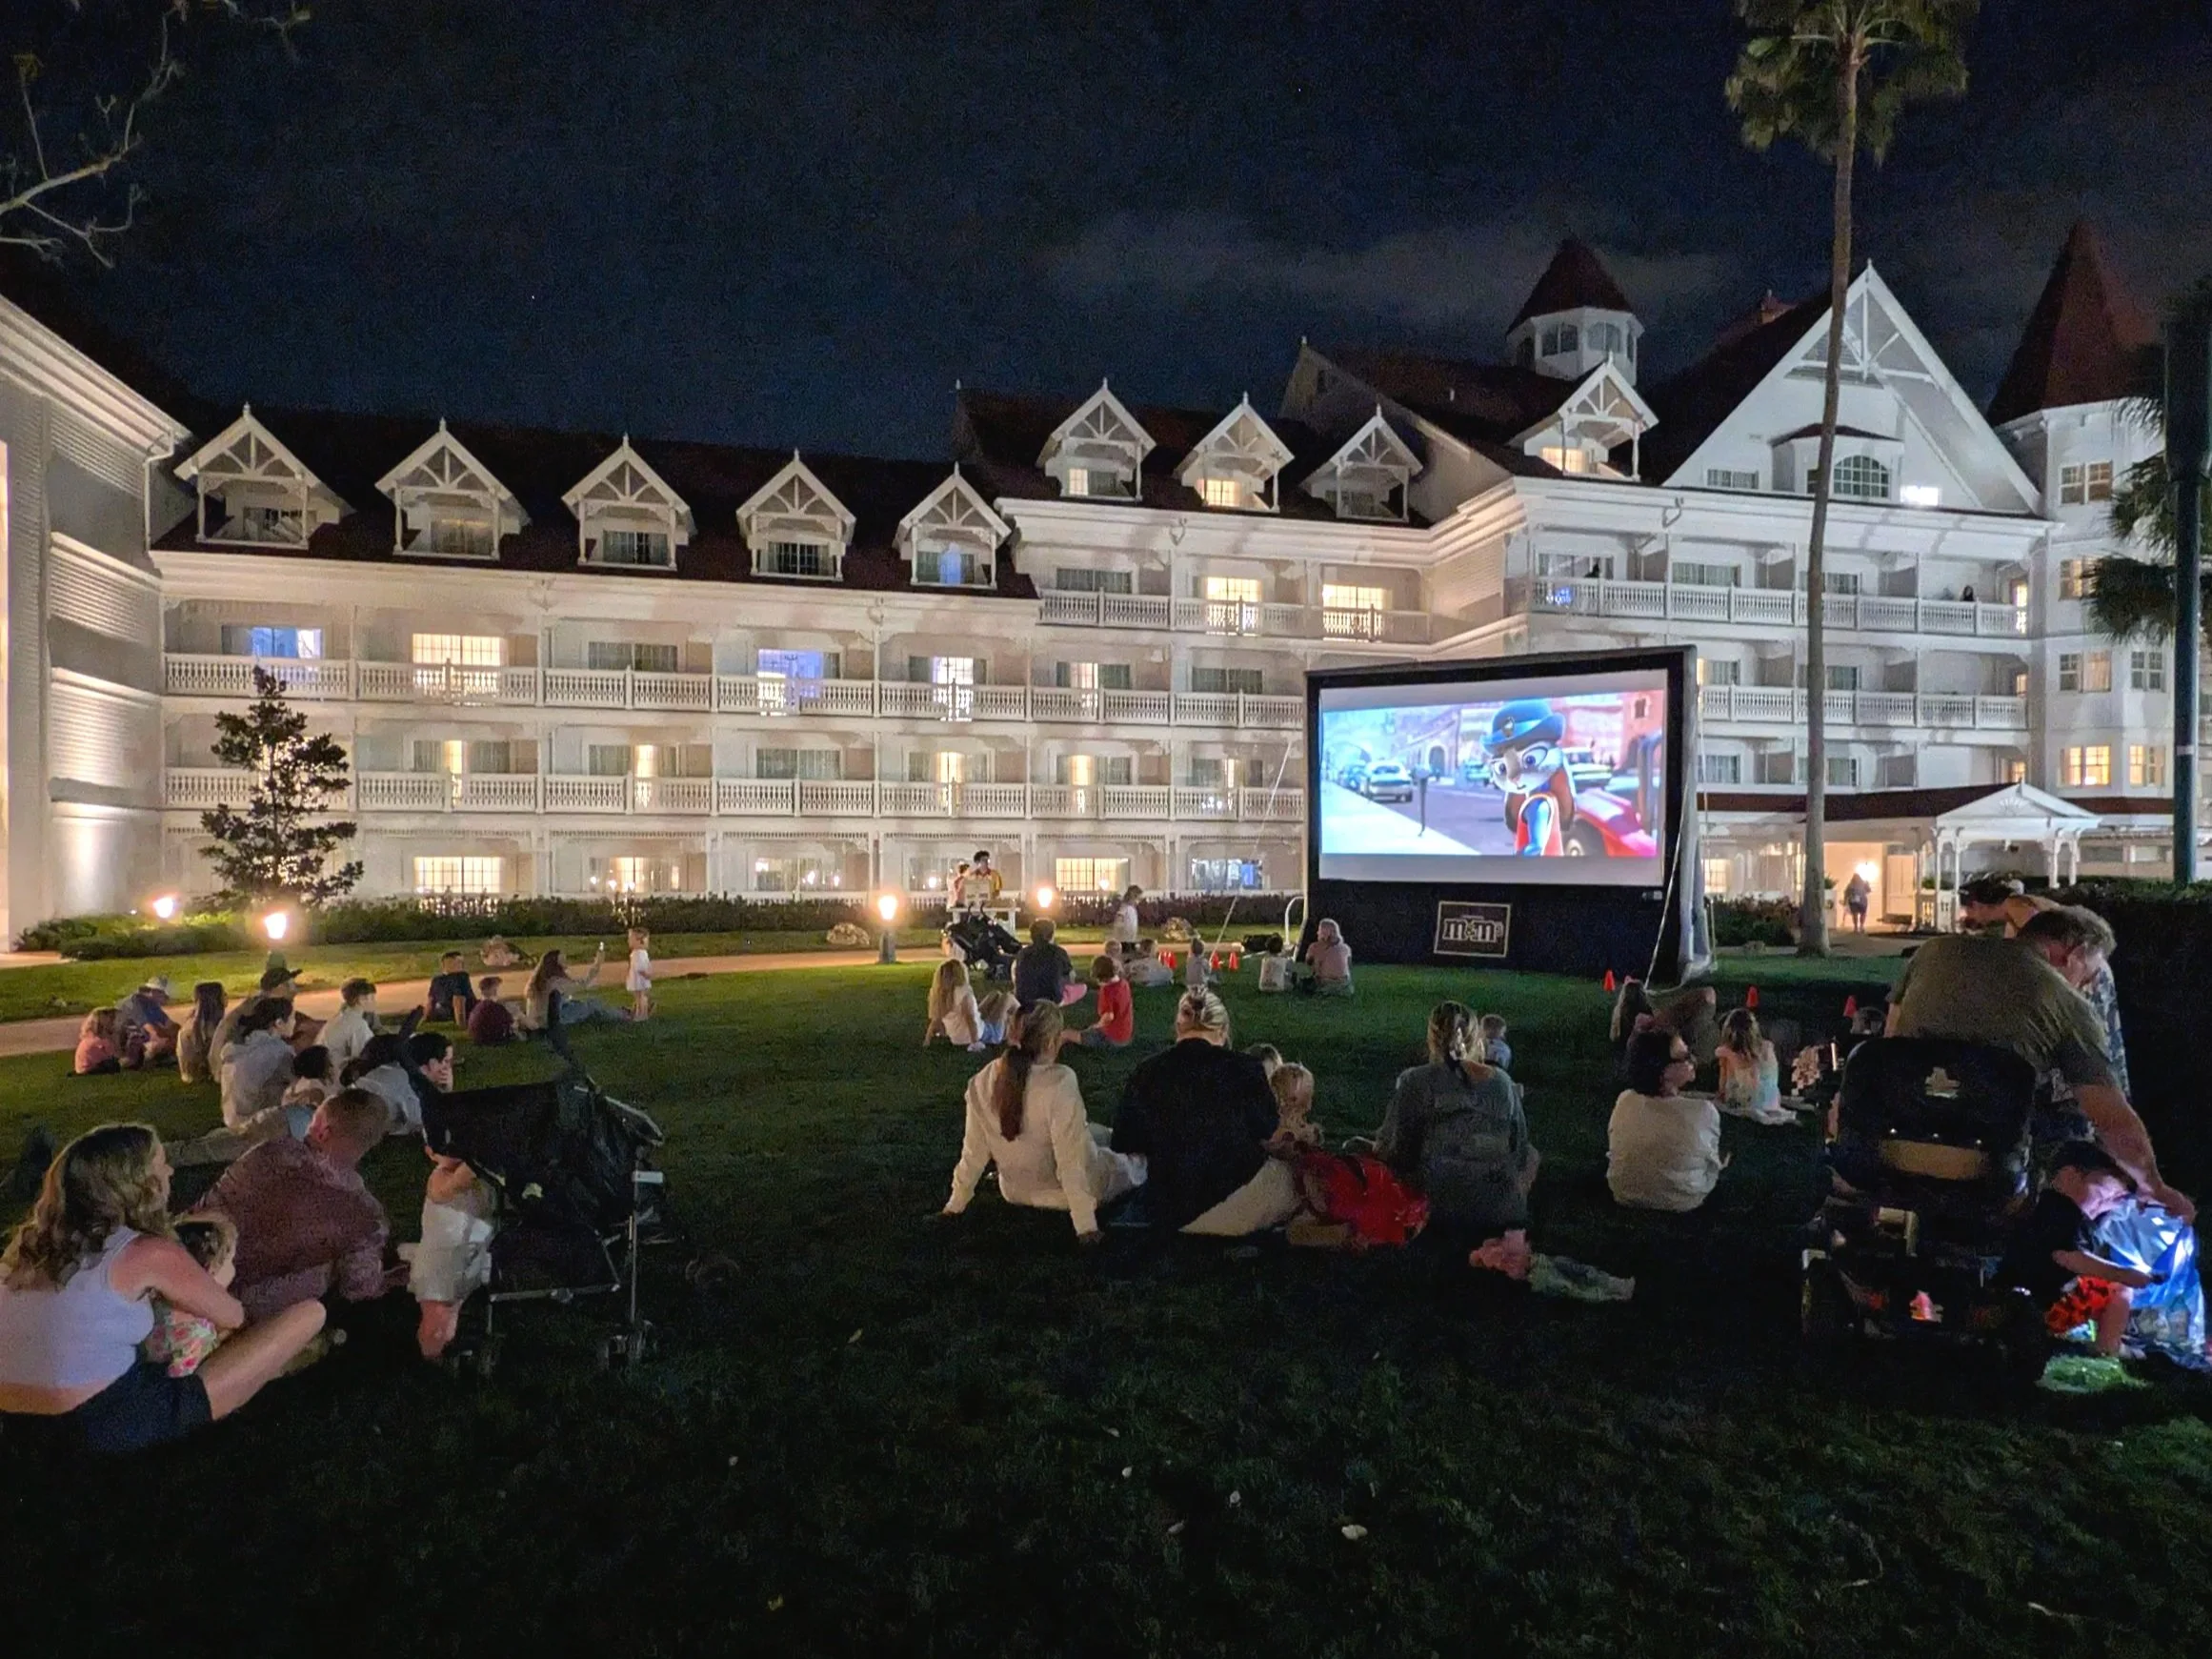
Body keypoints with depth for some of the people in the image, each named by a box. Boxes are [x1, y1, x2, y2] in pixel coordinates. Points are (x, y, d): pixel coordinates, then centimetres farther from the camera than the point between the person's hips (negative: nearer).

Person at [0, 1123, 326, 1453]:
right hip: (112, 1424, -8)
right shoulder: (149, 1253, -14)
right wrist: (213, 1283, 21)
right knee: (308, 1315, -5)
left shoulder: (33, 1238, 6)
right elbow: (232, 1316, 1)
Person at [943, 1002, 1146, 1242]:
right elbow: (1071, 1161, -29)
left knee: (1095, 1135, 28)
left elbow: (974, 1151, -5)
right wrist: (1086, 1225, -21)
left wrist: (956, 1203, 8)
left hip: (1016, 1192, 5)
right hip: (1063, 1192, -5)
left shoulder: (983, 1082, -15)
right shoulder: (1059, 1083, -31)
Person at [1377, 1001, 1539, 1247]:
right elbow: (1520, 1150, 7)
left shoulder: (1415, 1082, -7)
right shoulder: (1502, 1082, 1)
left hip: (1436, 1209, -3)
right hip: (1501, 1213, 3)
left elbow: (1393, 1153, -8)